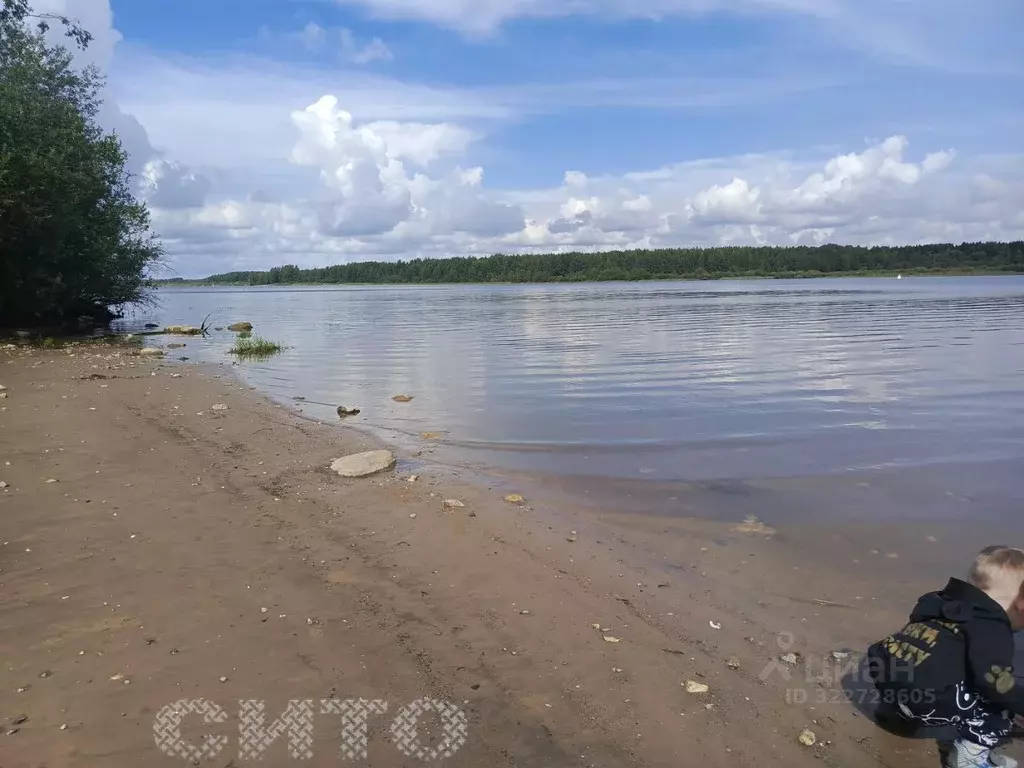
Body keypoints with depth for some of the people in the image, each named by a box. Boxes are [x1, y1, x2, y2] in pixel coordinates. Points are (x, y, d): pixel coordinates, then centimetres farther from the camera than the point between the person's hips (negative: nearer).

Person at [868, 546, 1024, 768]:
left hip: (889, 684, 9)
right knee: (1003, 703, 6)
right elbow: (993, 680, -19)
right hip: (924, 700, -9)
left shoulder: (949, 606, 22)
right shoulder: (993, 628, -6)